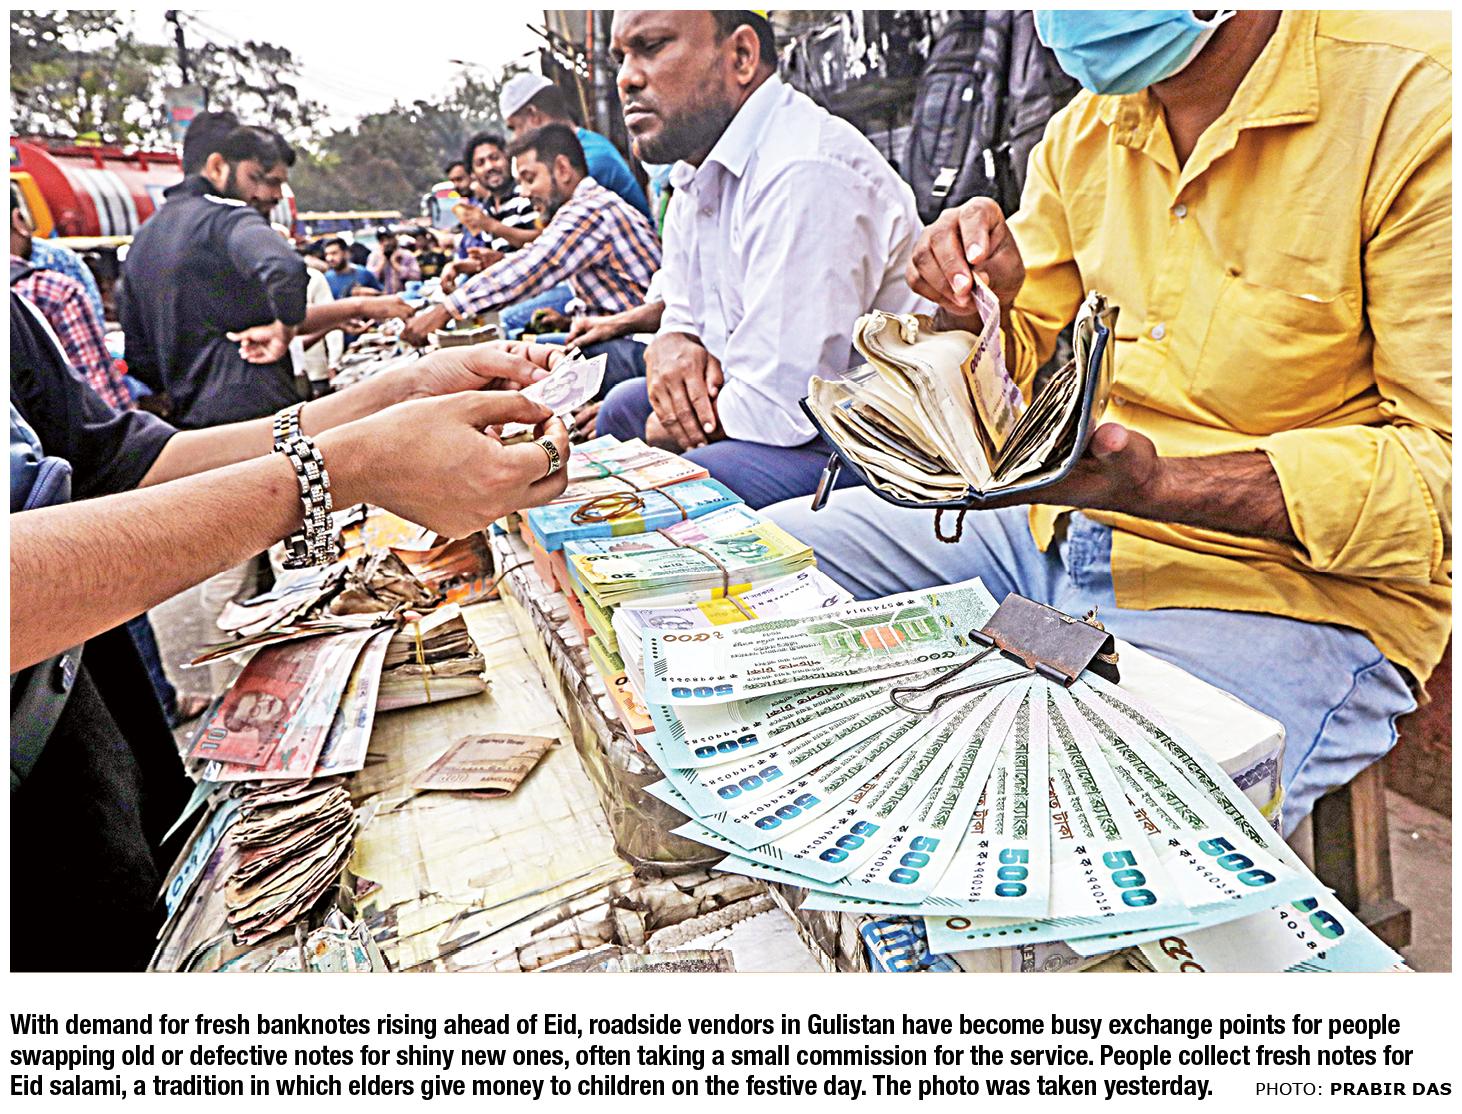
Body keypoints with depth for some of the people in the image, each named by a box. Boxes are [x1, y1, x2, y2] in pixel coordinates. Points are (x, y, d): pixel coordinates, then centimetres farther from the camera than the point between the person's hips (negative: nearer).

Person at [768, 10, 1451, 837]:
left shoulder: (1418, 101, -11)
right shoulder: (1081, 135, 8)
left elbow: (1444, 469, -15)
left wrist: (1156, 485, -29)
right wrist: (977, 309, -7)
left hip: (1285, 587, -5)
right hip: (1049, 527, 6)